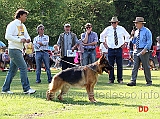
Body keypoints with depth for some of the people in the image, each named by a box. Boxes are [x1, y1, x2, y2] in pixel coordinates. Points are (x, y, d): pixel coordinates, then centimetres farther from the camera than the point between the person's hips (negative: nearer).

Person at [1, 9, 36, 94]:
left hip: (19, 50, 9)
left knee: (13, 70, 10)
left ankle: (5, 89, 15)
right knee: (23, 67, -13)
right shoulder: (12, 25, -9)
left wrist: (27, 39, -7)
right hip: (14, 49, -9)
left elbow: (26, 35, 18)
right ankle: (26, 88, -12)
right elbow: (7, 36, -17)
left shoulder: (22, 26, 17)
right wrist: (19, 40, -20)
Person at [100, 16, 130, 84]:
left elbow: (127, 35, 21)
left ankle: (120, 79, 5)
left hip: (119, 49, 0)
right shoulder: (108, 29, 2)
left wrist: (124, 43, 11)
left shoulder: (121, 29, 4)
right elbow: (102, 35, 20)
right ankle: (111, 79, 6)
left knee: (119, 65, -1)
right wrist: (104, 43, 12)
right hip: (111, 49, 0)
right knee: (110, 65, -1)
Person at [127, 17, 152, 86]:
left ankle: (149, 82, 10)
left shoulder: (146, 31, -5)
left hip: (144, 51, -6)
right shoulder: (136, 32, 14)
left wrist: (145, 50, -20)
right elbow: (134, 42, 20)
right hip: (136, 51, 6)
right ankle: (133, 81, -4)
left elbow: (149, 42, -9)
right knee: (135, 66, -1)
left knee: (146, 67, 0)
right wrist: (132, 35, 4)